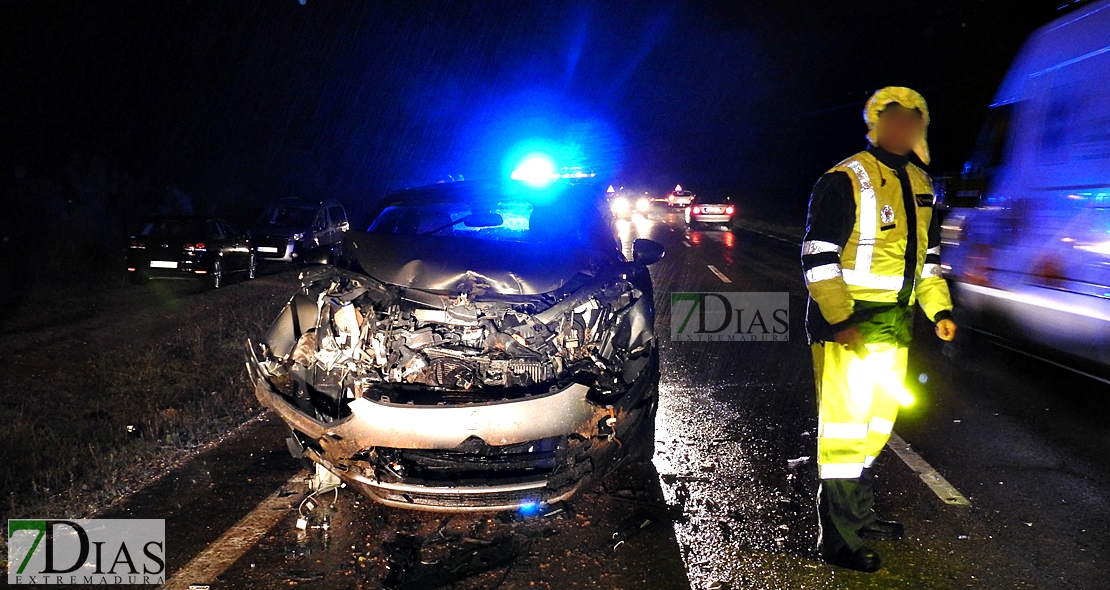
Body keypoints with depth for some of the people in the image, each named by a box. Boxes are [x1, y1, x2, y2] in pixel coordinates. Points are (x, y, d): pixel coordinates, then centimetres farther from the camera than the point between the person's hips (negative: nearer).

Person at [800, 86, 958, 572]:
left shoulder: (918, 184, 13)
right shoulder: (846, 181, -13)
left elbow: (928, 254, 21)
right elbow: (818, 258, -16)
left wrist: (939, 310, 11)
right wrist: (840, 320, -21)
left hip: (893, 327, 8)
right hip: (847, 326, -8)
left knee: (876, 425, 18)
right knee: (844, 428, -4)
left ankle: (860, 513, 35)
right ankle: (839, 540, 5)